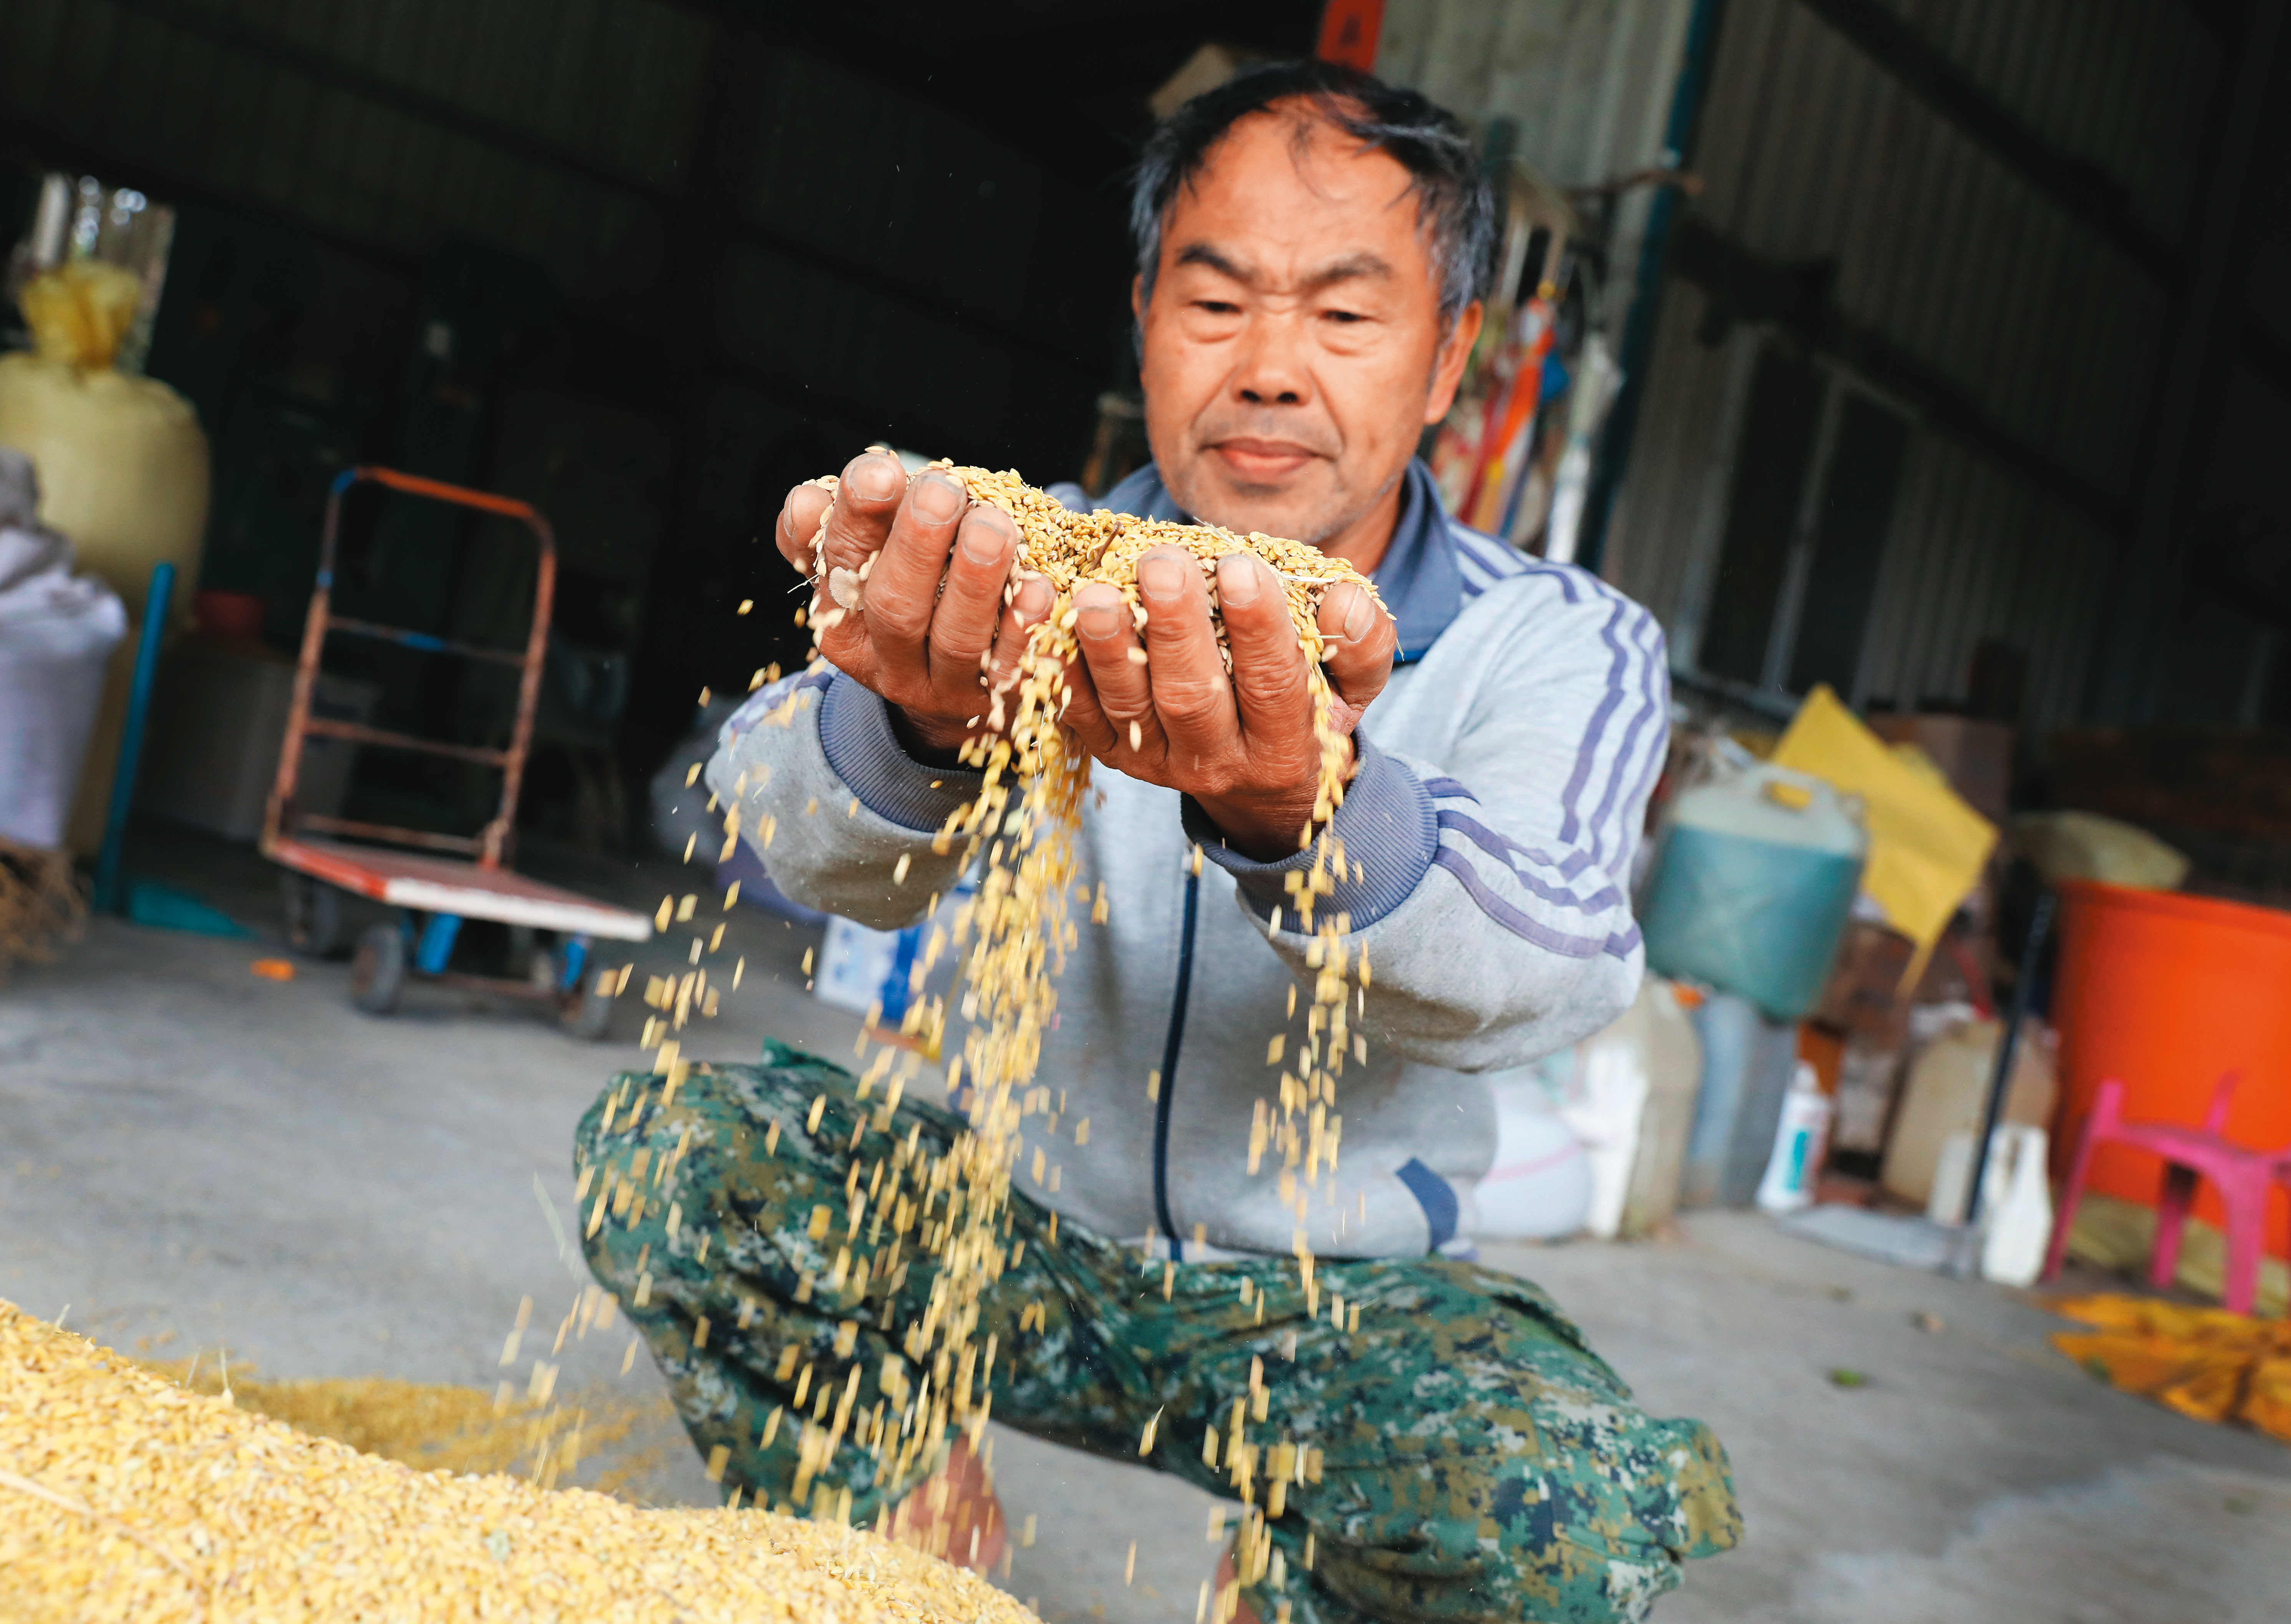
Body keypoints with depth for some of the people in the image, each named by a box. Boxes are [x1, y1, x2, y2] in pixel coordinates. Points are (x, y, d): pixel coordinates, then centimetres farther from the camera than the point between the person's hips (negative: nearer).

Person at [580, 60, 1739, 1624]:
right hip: (1024, 1220, 2)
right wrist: (916, 727, -52)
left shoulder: (1566, 647, -11)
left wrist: (1296, 817, -56)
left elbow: (1545, 969, -33)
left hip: (1342, 1298, -1)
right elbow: (806, 836, -26)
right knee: (661, 1147, -18)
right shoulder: (1038, 565, -7)